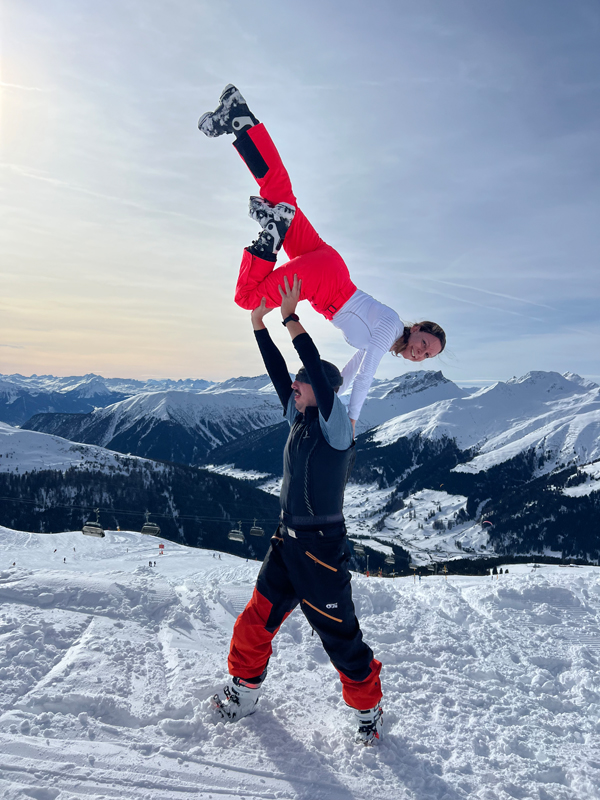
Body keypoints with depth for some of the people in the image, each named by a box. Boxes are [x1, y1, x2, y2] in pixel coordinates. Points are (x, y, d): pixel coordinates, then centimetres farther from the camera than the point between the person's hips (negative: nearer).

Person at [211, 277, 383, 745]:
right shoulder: (300, 420, 7)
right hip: (287, 541, 7)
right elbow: (278, 373, 7)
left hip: (322, 548, -7)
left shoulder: (335, 424, -13)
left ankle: (369, 708, 28)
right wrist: (259, 322, 3)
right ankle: (245, 690, 36)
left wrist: (292, 318, -27)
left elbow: (320, 372, -27)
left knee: (340, 636, 5)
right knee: (256, 619, 14)